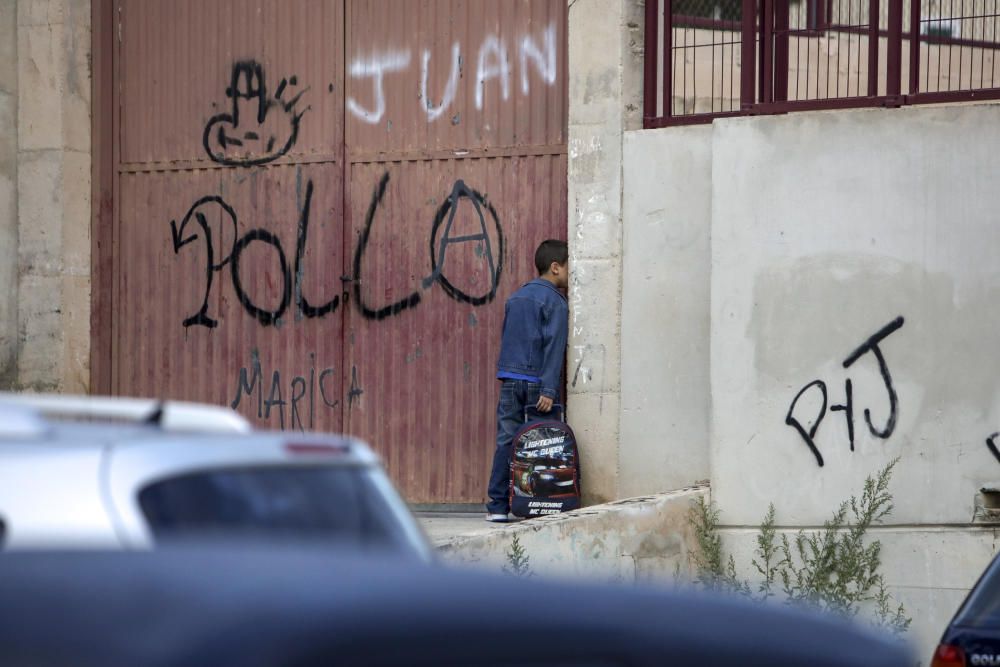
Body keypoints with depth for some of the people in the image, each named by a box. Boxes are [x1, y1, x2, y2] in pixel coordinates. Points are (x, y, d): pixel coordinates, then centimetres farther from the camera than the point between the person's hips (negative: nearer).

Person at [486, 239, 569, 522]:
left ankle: (498, 506, 2)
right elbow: (554, 347, -14)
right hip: (536, 381, -6)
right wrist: (549, 390, -18)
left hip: (510, 379, 6)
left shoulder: (515, 298, 16)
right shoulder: (555, 302, -6)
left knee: (506, 442, 4)